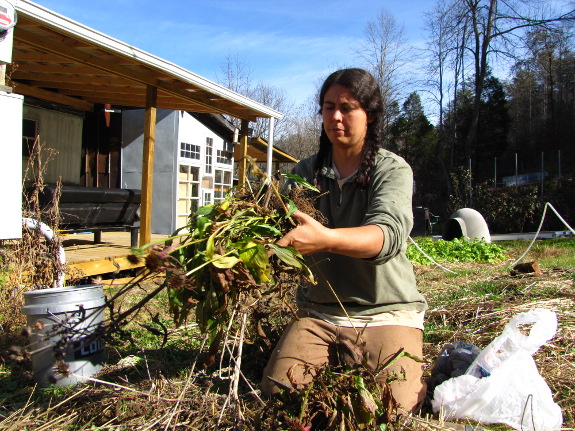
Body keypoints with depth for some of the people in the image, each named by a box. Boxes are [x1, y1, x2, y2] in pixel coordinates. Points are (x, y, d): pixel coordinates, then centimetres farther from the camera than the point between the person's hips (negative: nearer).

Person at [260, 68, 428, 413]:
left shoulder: (393, 170, -7)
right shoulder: (306, 172, 6)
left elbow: (389, 233, -27)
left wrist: (325, 239, -47)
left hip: (386, 312, -2)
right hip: (318, 312, 3)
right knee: (278, 392, -14)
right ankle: (337, 369, 14)